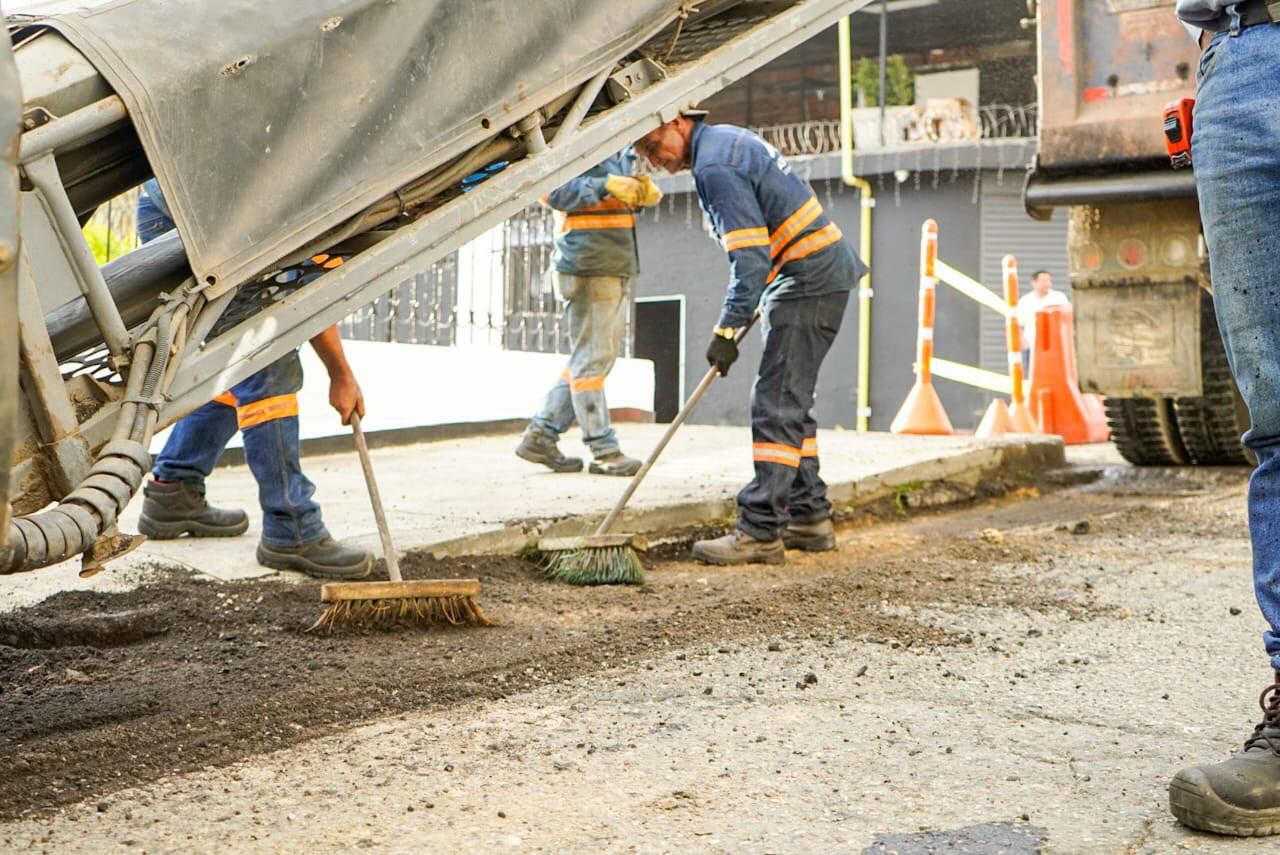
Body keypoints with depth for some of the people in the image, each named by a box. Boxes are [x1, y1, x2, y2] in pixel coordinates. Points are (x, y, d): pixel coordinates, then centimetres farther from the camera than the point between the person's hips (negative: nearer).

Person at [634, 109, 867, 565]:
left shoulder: (714, 166, -18)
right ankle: (809, 518, 20)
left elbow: (751, 259, -22)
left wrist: (727, 330, -17)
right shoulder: (726, 138, 15)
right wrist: (754, 306, 24)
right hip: (821, 271, 11)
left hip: (809, 277, -11)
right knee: (790, 401, 15)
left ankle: (760, 532, -11)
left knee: (777, 404, -12)